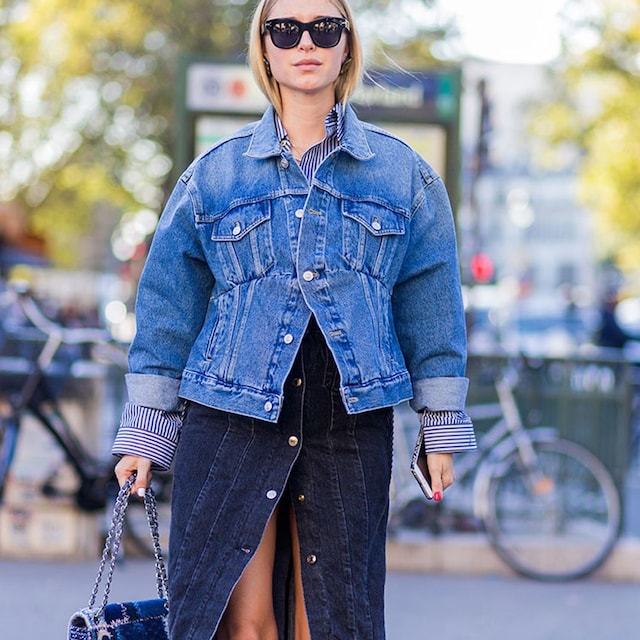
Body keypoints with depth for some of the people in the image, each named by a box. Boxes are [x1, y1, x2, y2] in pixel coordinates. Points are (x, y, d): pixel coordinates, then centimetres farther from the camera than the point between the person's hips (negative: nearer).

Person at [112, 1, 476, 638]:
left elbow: (429, 302, 10)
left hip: (351, 421, 1)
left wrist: (441, 430, 8)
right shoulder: (214, 173, 9)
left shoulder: (403, 174, 9)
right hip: (230, 419, 0)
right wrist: (145, 430, 7)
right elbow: (168, 304, 10)